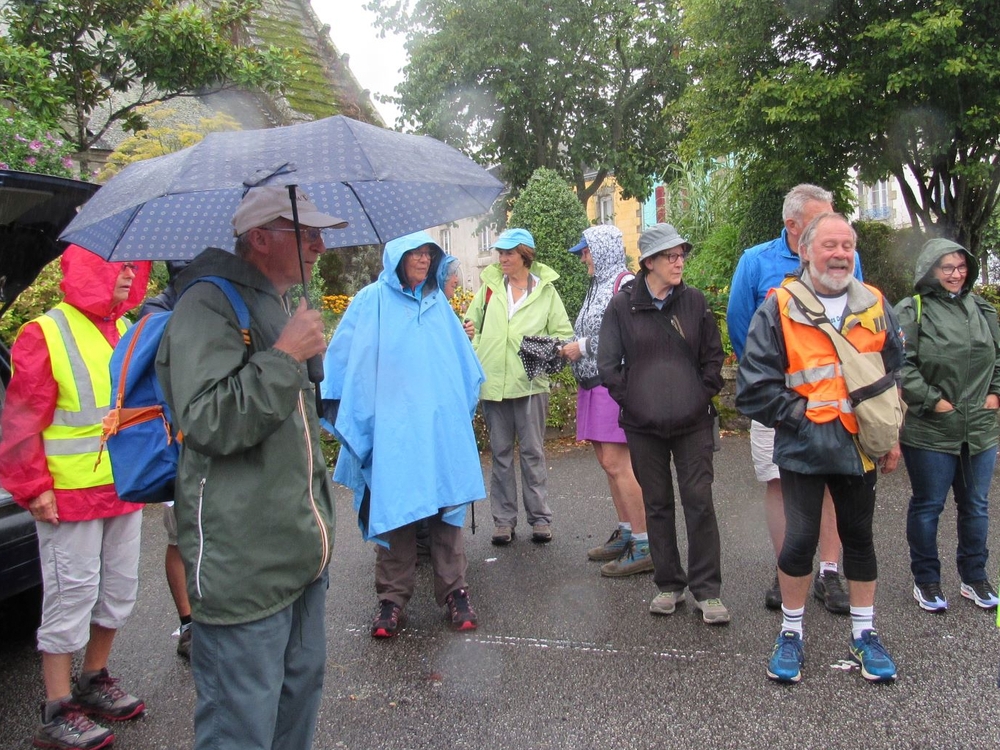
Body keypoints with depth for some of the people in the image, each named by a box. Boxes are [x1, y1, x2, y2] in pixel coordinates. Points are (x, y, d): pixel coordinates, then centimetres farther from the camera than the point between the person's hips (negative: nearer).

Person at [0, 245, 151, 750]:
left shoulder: (128, 332, 10)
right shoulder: (45, 335, -11)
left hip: (124, 489, 7)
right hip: (69, 495, -7)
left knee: (119, 590, 16)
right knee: (71, 598, 1)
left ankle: (95, 680, 35)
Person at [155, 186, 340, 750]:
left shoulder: (281, 307, 18)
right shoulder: (208, 307, -14)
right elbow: (209, 422, -25)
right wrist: (286, 355, -22)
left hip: (303, 551, 10)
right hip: (244, 565, -9)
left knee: (302, 689, 20)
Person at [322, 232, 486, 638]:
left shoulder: (438, 302, 14)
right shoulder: (372, 300, 2)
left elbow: (465, 360, 21)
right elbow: (342, 360, 1)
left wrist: (466, 400, 17)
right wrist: (349, 413, -4)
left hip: (441, 422, 3)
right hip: (391, 424, -3)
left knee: (446, 501, 4)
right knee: (393, 506, 0)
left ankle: (453, 590, 14)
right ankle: (393, 596, 12)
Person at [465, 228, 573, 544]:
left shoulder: (545, 290, 3)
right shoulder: (490, 285, 8)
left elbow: (564, 334, 4)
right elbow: (472, 326, 15)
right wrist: (474, 359, -1)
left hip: (530, 382, -2)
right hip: (492, 383, 2)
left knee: (532, 452, 6)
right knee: (501, 453, 10)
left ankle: (539, 517, 16)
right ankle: (504, 518, 19)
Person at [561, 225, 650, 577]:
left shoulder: (624, 283, -9)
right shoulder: (598, 286, 18)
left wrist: (583, 346, -12)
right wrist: (572, 348, 6)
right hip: (594, 383, 9)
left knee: (616, 462, -11)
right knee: (608, 460, 12)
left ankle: (644, 545, -4)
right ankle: (626, 532, 23)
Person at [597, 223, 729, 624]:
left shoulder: (694, 301, 3)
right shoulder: (623, 305, -2)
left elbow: (713, 355, 9)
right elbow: (608, 363, 1)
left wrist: (703, 395, 0)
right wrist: (631, 400, -4)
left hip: (693, 422, 0)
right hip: (644, 425, 0)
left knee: (699, 501, -2)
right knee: (657, 504, 10)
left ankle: (707, 590, 10)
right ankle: (669, 584, 24)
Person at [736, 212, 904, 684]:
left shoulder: (875, 307, 7)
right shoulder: (778, 310, -8)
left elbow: (895, 375, 16)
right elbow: (755, 385, -10)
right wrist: (802, 414, -11)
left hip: (858, 446, 4)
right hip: (803, 447, -4)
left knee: (859, 537, 14)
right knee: (801, 539, -2)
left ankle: (864, 635, 30)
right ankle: (791, 634, 19)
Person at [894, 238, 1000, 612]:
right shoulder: (911, 311, -10)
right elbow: (900, 365, -17)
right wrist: (932, 400, -17)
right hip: (930, 431, -6)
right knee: (928, 506, 7)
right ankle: (926, 580, 22)